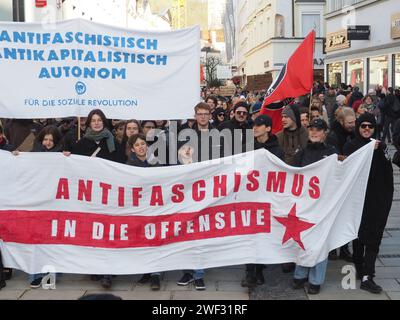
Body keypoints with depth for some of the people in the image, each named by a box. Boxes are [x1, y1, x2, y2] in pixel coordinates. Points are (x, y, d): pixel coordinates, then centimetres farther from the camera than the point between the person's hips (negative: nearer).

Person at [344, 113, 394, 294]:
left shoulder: (381, 146, 10)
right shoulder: (351, 146, 3)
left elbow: (387, 172, 1)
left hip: (378, 199, 2)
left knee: (373, 238, -4)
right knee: (359, 234, 8)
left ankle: (367, 277, -3)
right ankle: (359, 265, 25)